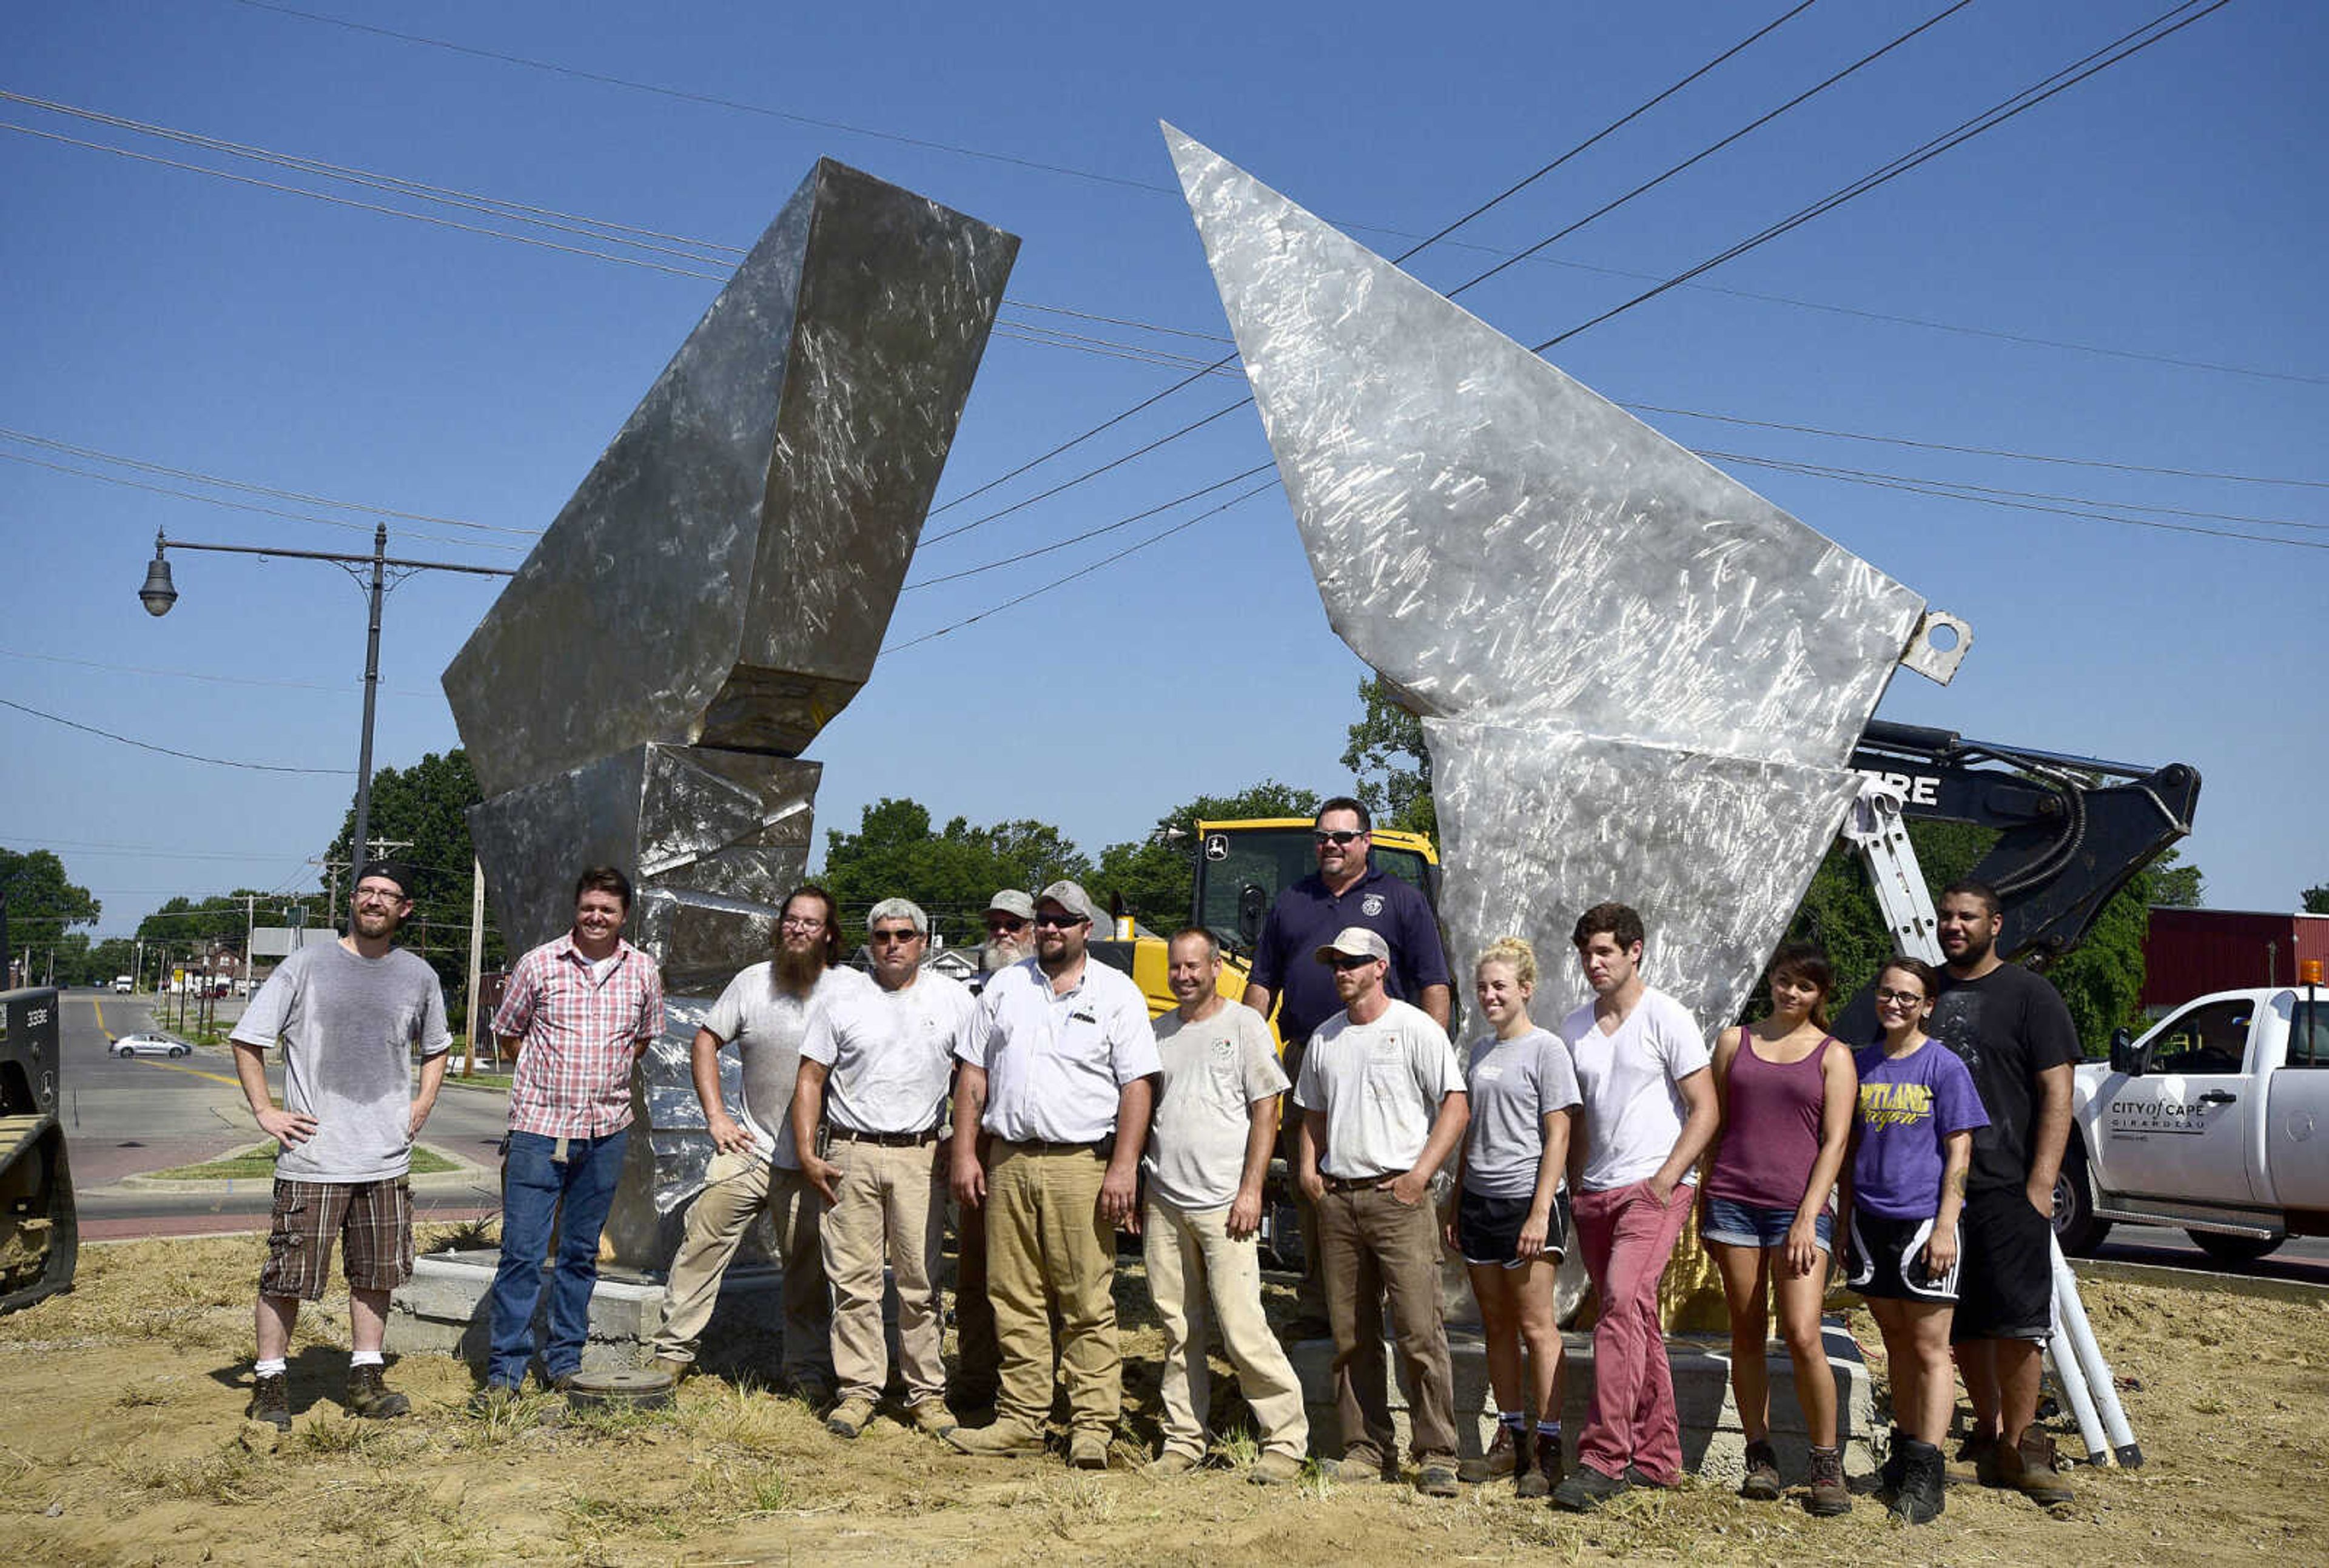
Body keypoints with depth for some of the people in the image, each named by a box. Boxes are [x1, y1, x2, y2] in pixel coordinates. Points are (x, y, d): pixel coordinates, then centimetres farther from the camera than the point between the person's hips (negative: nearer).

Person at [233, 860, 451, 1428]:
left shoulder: (418, 976, 9)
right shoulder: (307, 965, -2)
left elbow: (435, 1046, 26)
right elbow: (247, 1039, 4)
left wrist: (423, 1104, 13)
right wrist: (265, 1110, -4)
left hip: (387, 1159, 4)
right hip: (313, 1156, -4)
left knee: (376, 1273, 10)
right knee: (289, 1274, -2)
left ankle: (365, 1379, 22)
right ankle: (270, 1384, 11)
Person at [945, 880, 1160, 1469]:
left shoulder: (1117, 994, 3)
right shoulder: (1004, 987, 14)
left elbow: (1137, 1085, -3)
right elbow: (974, 1073, 15)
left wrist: (1124, 1167, -11)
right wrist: (964, 1150, 6)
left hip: (1081, 1163, -4)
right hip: (1008, 1160, 4)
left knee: (1088, 1303, -3)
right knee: (1014, 1298, 7)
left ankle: (1093, 1427, 4)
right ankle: (1021, 1419, 16)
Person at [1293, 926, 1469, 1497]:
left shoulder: (1416, 1029, -1)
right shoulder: (1324, 1038, 17)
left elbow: (1456, 1106, -5)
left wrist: (1420, 1173, -13)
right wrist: (1307, 1166, 10)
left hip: (1398, 1196, -6)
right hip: (1337, 1196, 6)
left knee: (1421, 1331, -9)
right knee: (1352, 1336, 8)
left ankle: (1437, 1455, -3)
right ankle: (1366, 1448, 16)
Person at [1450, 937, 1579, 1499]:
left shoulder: (1546, 1049, -5)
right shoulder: (1480, 1050, 15)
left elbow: (1558, 1135, -10)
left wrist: (1540, 1213, -16)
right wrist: (1456, 1208, 15)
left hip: (1528, 1199, -7)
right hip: (1480, 1200, 7)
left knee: (1536, 1326, -5)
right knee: (1496, 1326, 10)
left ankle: (1547, 1449, 1)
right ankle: (1510, 1439, 19)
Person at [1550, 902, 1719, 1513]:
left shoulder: (1666, 1017, -5)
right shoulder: (1574, 1028, 13)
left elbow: (1704, 1109, -7)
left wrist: (1665, 1179, -14)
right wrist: (1574, 1183, 11)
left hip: (1655, 1188, -6)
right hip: (1595, 1193, 7)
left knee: (1623, 1304, -21)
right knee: (1636, 1321, 12)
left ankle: (1603, 1458, -21)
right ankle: (1657, 1457, 20)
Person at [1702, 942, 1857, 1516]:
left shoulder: (1833, 1055, 6)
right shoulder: (1734, 1041, 12)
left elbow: (1835, 1141, -1)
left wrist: (1808, 1218, -10)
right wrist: (1701, 1205, 11)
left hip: (1798, 1207, -2)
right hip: (1733, 1201, 3)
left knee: (1802, 1336, -12)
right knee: (1747, 1335, 5)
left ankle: (1827, 1465, 2)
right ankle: (1760, 1457, 15)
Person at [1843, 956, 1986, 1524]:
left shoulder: (1944, 1067, -5)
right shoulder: (1862, 1065, 10)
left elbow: (1959, 1154, -7)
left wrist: (1945, 1227, -13)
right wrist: (1843, 1220, 11)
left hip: (1924, 1219, -5)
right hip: (1871, 1220, 5)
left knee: (1928, 1349, -2)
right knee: (1896, 1342, 14)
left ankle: (1925, 1476, 0)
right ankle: (1903, 1454, 23)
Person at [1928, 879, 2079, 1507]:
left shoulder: (2030, 995, 0)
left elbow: (2057, 1094, -5)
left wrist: (2040, 1185, -13)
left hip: (2006, 1188, -4)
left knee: (2016, 1318, -8)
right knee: (1963, 1322, 9)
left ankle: (2019, 1445, 0)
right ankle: (1990, 1431, 21)